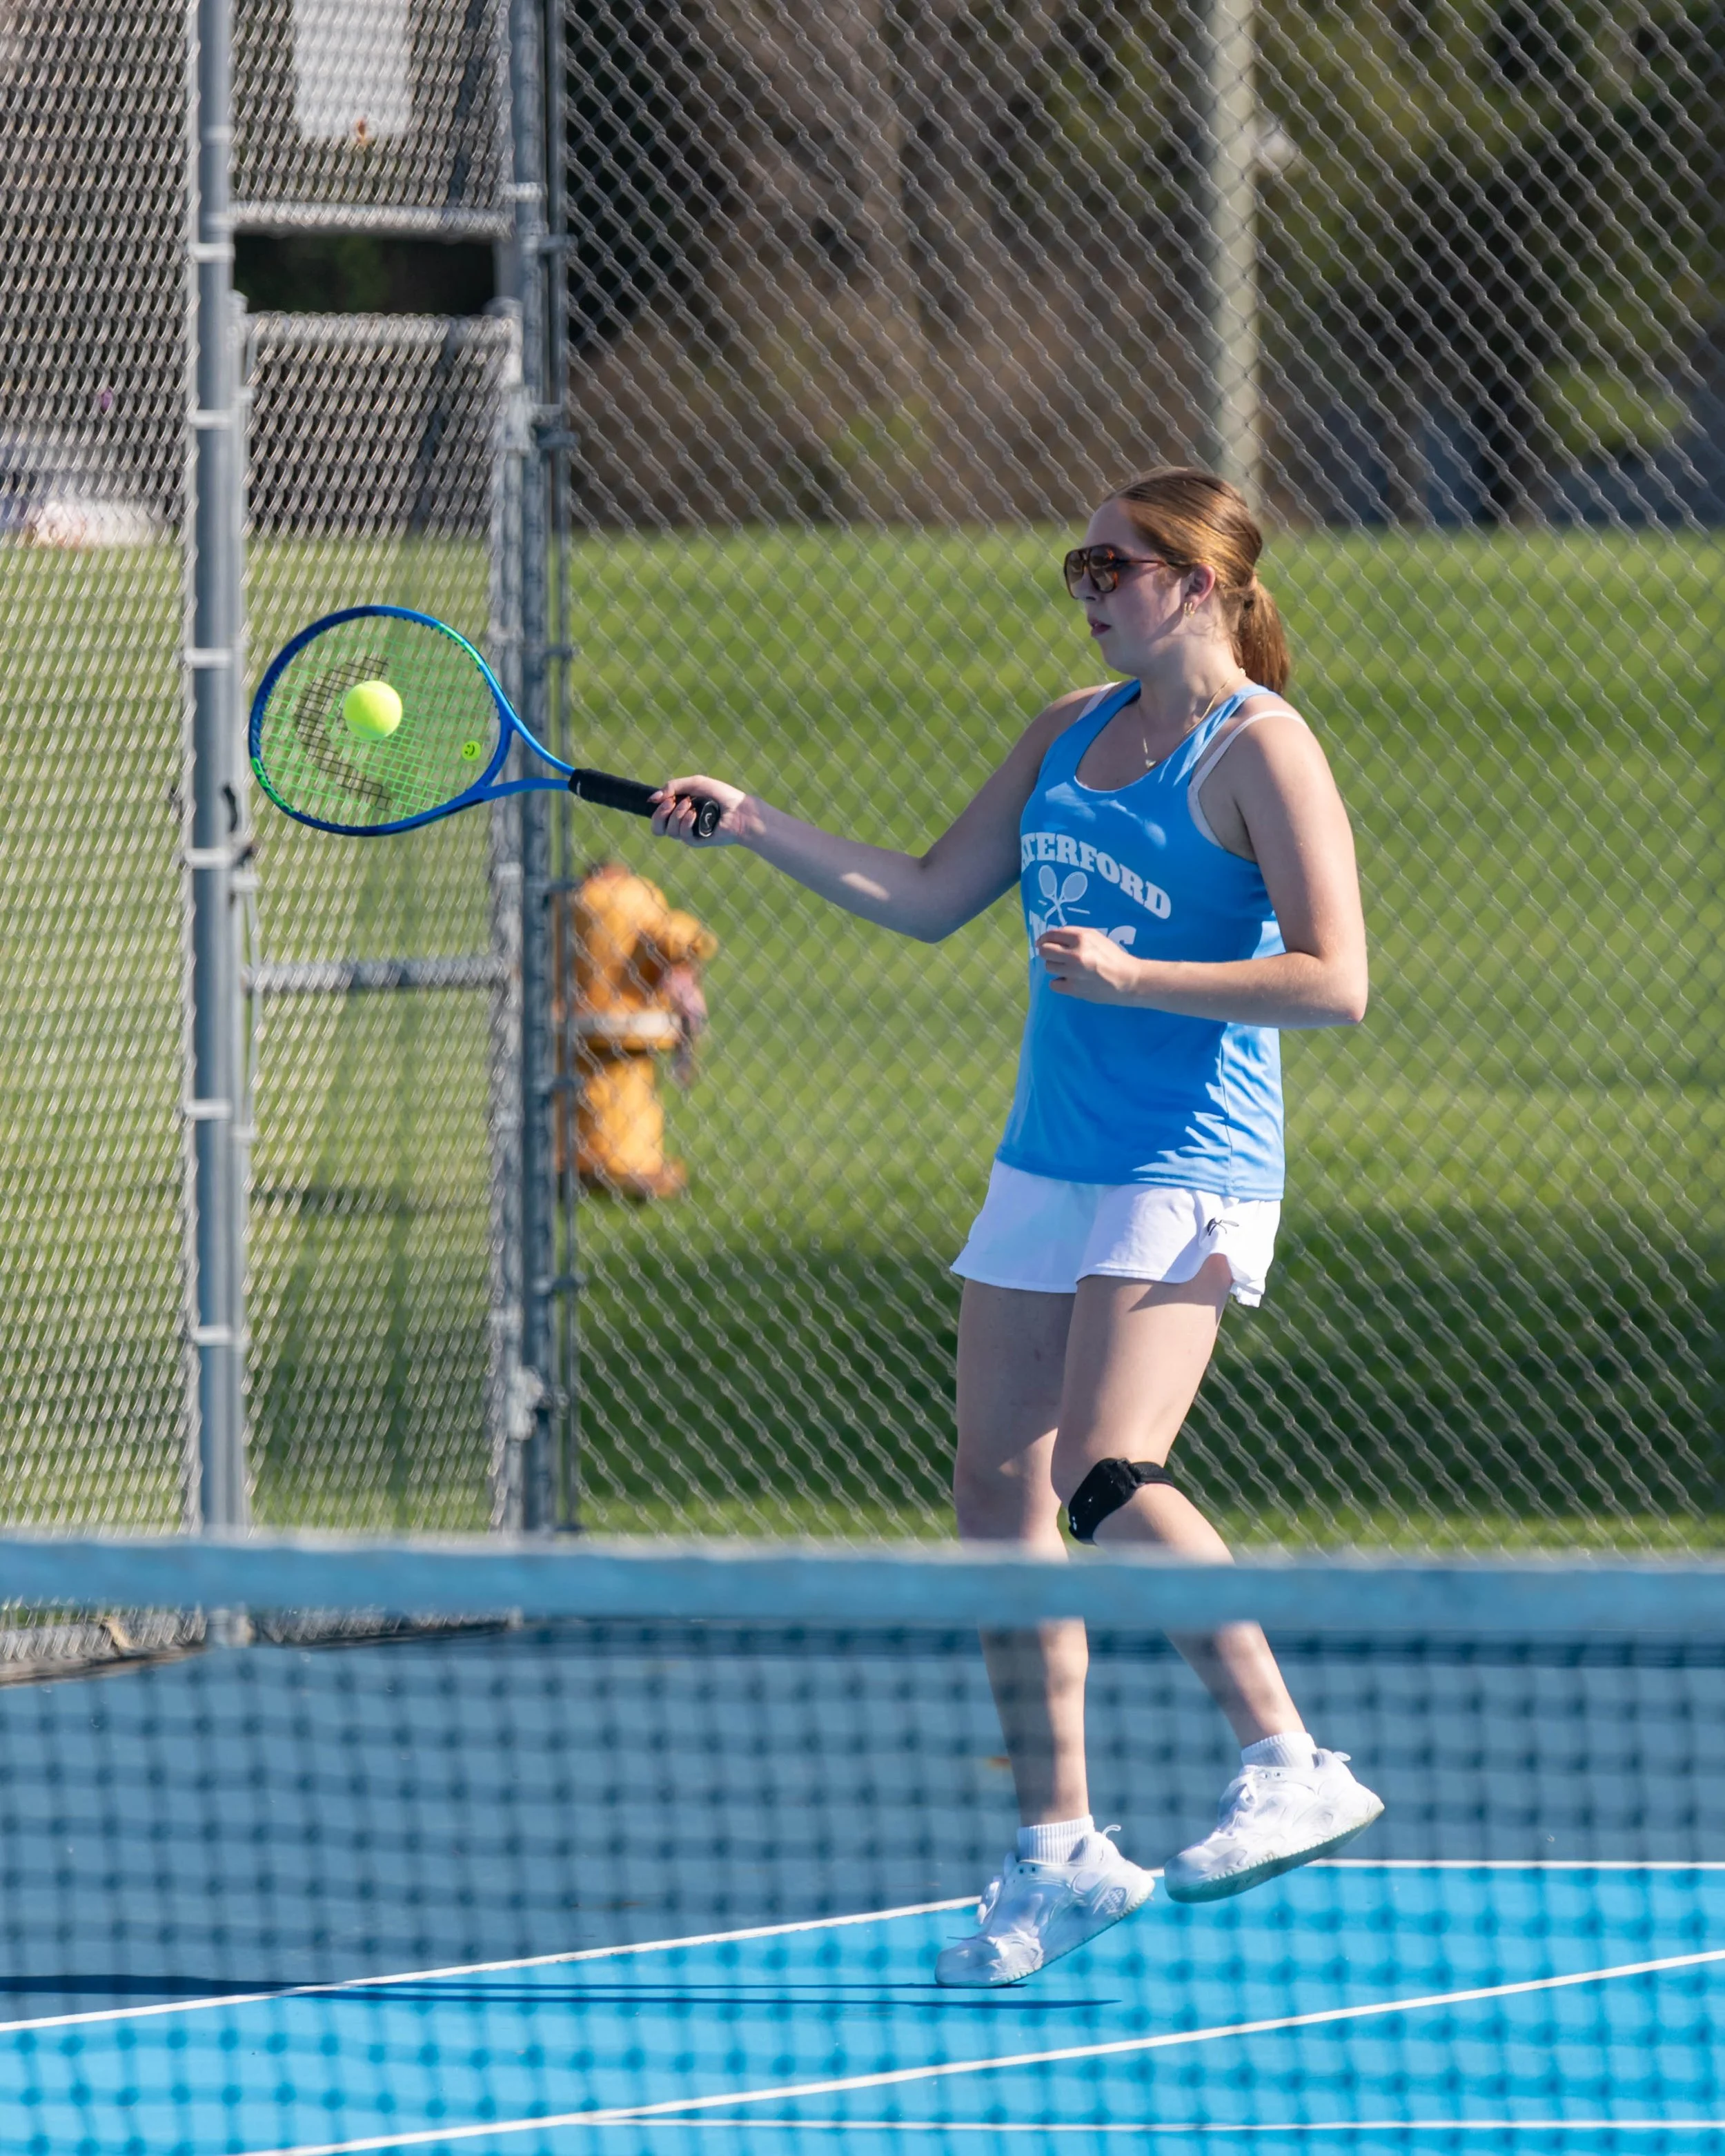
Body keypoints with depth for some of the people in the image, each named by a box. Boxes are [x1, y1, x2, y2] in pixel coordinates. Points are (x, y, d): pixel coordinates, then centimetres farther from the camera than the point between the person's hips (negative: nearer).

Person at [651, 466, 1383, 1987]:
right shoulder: (1072, 732, 15)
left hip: (1185, 1171, -8)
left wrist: (1133, 974, -20)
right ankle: (1060, 1851, 9)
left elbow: (1333, 980, -16)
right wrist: (756, 827, 11)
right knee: (999, 1491, 3)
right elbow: (930, 899, 19)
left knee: (1107, 1474, -23)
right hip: (1047, 1164, 8)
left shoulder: (1258, 751, -8)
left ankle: (1292, 1765, -15)